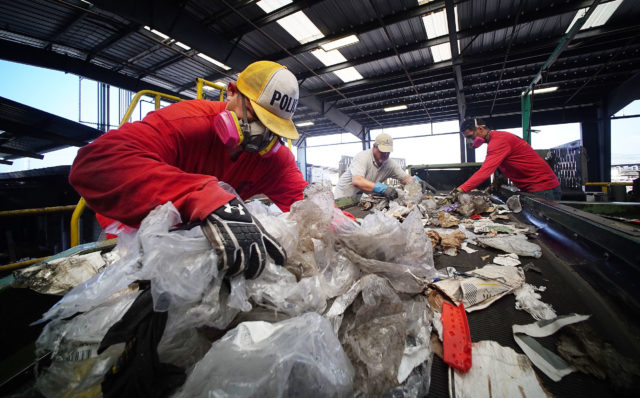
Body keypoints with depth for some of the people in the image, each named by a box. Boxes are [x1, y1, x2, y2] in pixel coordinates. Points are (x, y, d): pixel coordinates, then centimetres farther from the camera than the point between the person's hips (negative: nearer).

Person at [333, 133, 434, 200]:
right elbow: (357, 181, -38)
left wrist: (418, 181, -18)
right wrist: (383, 189, -45)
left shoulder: (390, 164, -3)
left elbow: (405, 178, 5)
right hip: (343, 197, -6)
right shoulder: (362, 157, -23)